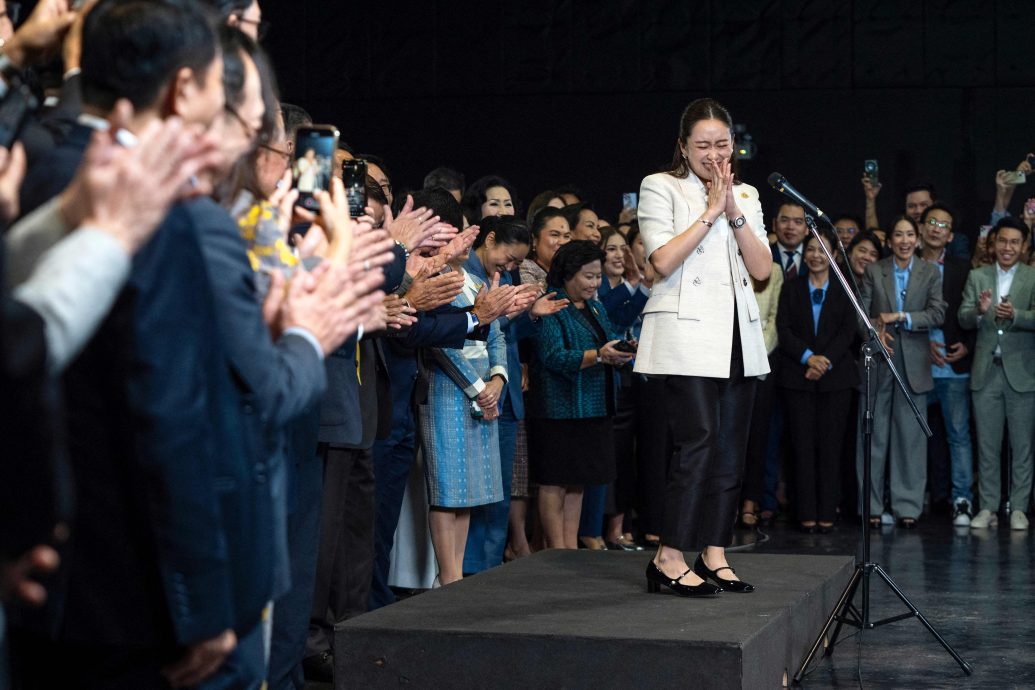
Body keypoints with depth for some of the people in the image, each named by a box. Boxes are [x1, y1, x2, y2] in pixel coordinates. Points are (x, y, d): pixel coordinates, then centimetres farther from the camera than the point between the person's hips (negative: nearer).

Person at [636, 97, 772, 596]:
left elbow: (762, 269, 6)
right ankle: (669, 558, -9)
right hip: (687, 334, -6)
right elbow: (663, 260, -12)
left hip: (738, 336, 6)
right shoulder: (660, 188, 2)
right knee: (698, 441, -14)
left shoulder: (745, 195, 17)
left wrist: (735, 213, -5)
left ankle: (714, 555, 12)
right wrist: (710, 211, -10)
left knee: (730, 448, 5)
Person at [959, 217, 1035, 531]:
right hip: (986, 372, 2)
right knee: (987, 444, 6)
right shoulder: (977, 277, 9)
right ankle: (988, 508, 11)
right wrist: (979, 311, -22)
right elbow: (963, 319, 0)